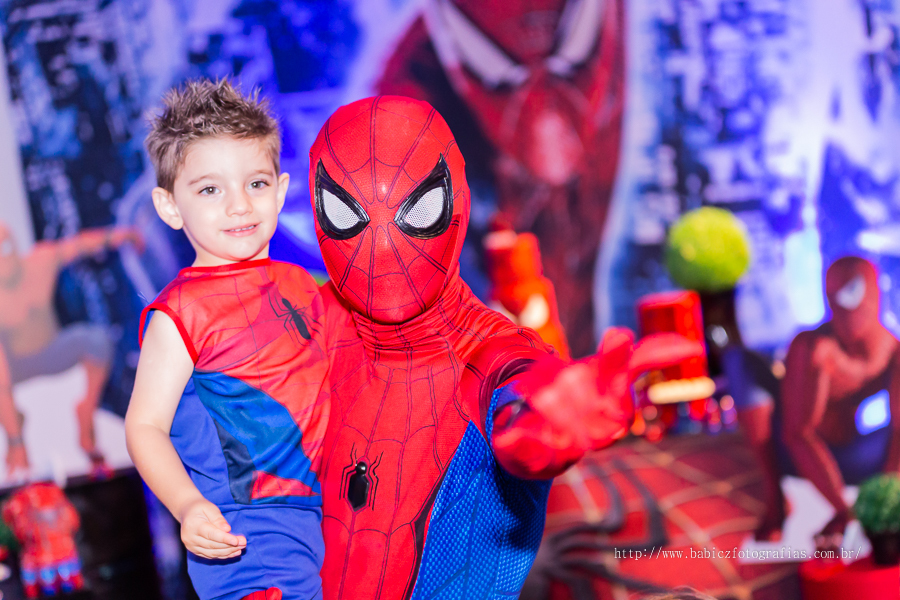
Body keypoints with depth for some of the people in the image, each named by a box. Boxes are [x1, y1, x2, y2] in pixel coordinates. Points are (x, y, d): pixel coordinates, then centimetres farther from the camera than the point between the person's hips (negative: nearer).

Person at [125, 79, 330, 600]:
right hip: (243, 532, -6)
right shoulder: (180, 313, -9)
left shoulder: (300, 286, 11)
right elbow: (145, 425, -10)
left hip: (316, 513, 7)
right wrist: (188, 506, -23)